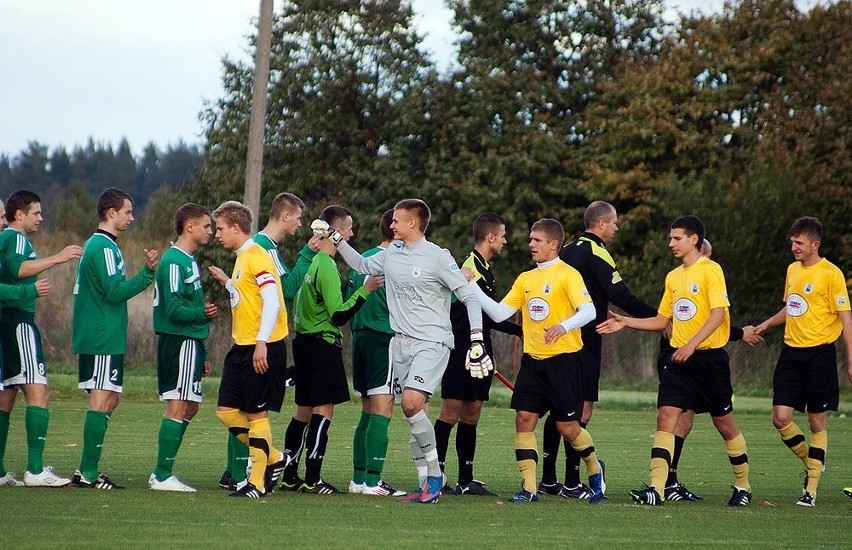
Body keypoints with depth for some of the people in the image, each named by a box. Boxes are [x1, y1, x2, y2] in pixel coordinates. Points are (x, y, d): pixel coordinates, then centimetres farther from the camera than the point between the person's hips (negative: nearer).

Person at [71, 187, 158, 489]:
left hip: (94, 337, 10)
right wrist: (147, 272, -17)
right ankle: (89, 473, -11)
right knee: (102, 400, -10)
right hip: (104, 338, -10)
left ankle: (86, 470, 14)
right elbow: (116, 291, -20)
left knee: (109, 400, 13)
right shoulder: (104, 247, -14)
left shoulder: (94, 245, 18)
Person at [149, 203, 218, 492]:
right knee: (178, 407, -9)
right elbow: (173, 308, -20)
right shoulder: (174, 262, -13)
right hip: (179, 341, -10)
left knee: (190, 408, 12)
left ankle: (161, 474, 16)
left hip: (190, 342, 10)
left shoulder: (189, 261, 18)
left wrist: (202, 354, 22)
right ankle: (163, 476, -7)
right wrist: (203, 313, -27)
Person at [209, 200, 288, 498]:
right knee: (227, 411, 7)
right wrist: (227, 281, 23)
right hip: (241, 348, 10)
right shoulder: (241, 258, 16)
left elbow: (272, 301, -21)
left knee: (256, 413, -4)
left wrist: (261, 343, -26)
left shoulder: (257, 256, -13)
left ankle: (258, 482, 2)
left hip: (263, 349, -10)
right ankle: (273, 458, 19)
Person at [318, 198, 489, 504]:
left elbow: (469, 297, -8)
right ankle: (427, 483, 9)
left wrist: (477, 342, -14)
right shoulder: (391, 254, 11)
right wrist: (335, 240, 26)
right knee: (415, 412, 4)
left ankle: (434, 474, -8)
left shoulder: (438, 258, -9)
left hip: (432, 343, -6)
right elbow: (362, 266, 31)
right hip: (401, 341, 7)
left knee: (411, 403, -22)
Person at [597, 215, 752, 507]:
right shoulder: (673, 277, 15)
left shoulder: (711, 270, -8)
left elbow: (718, 313, -17)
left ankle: (743, 486, 21)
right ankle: (656, 488, -17)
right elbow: (663, 320, 22)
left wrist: (692, 345, -26)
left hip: (709, 358, -6)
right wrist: (625, 322, 12)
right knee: (665, 417, -9)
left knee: (725, 424, 5)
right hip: (679, 359, 6)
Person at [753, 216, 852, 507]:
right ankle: (812, 465, 21)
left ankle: (812, 488, 6)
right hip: (791, 352, 6)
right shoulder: (792, 270, 12)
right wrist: (767, 324, 19)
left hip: (820, 352, -6)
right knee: (781, 418, -3)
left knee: (817, 421, 0)